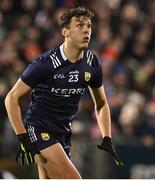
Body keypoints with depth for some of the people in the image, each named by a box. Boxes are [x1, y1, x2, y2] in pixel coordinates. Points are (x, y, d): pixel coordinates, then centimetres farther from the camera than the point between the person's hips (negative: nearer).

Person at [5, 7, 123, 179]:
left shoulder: (92, 63, 0)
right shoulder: (45, 63, -17)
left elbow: (101, 104, 16)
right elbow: (12, 98, -11)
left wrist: (107, 139, 6)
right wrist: (22, 138, -17)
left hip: (63, 133, 7)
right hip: (39, 129, -7)